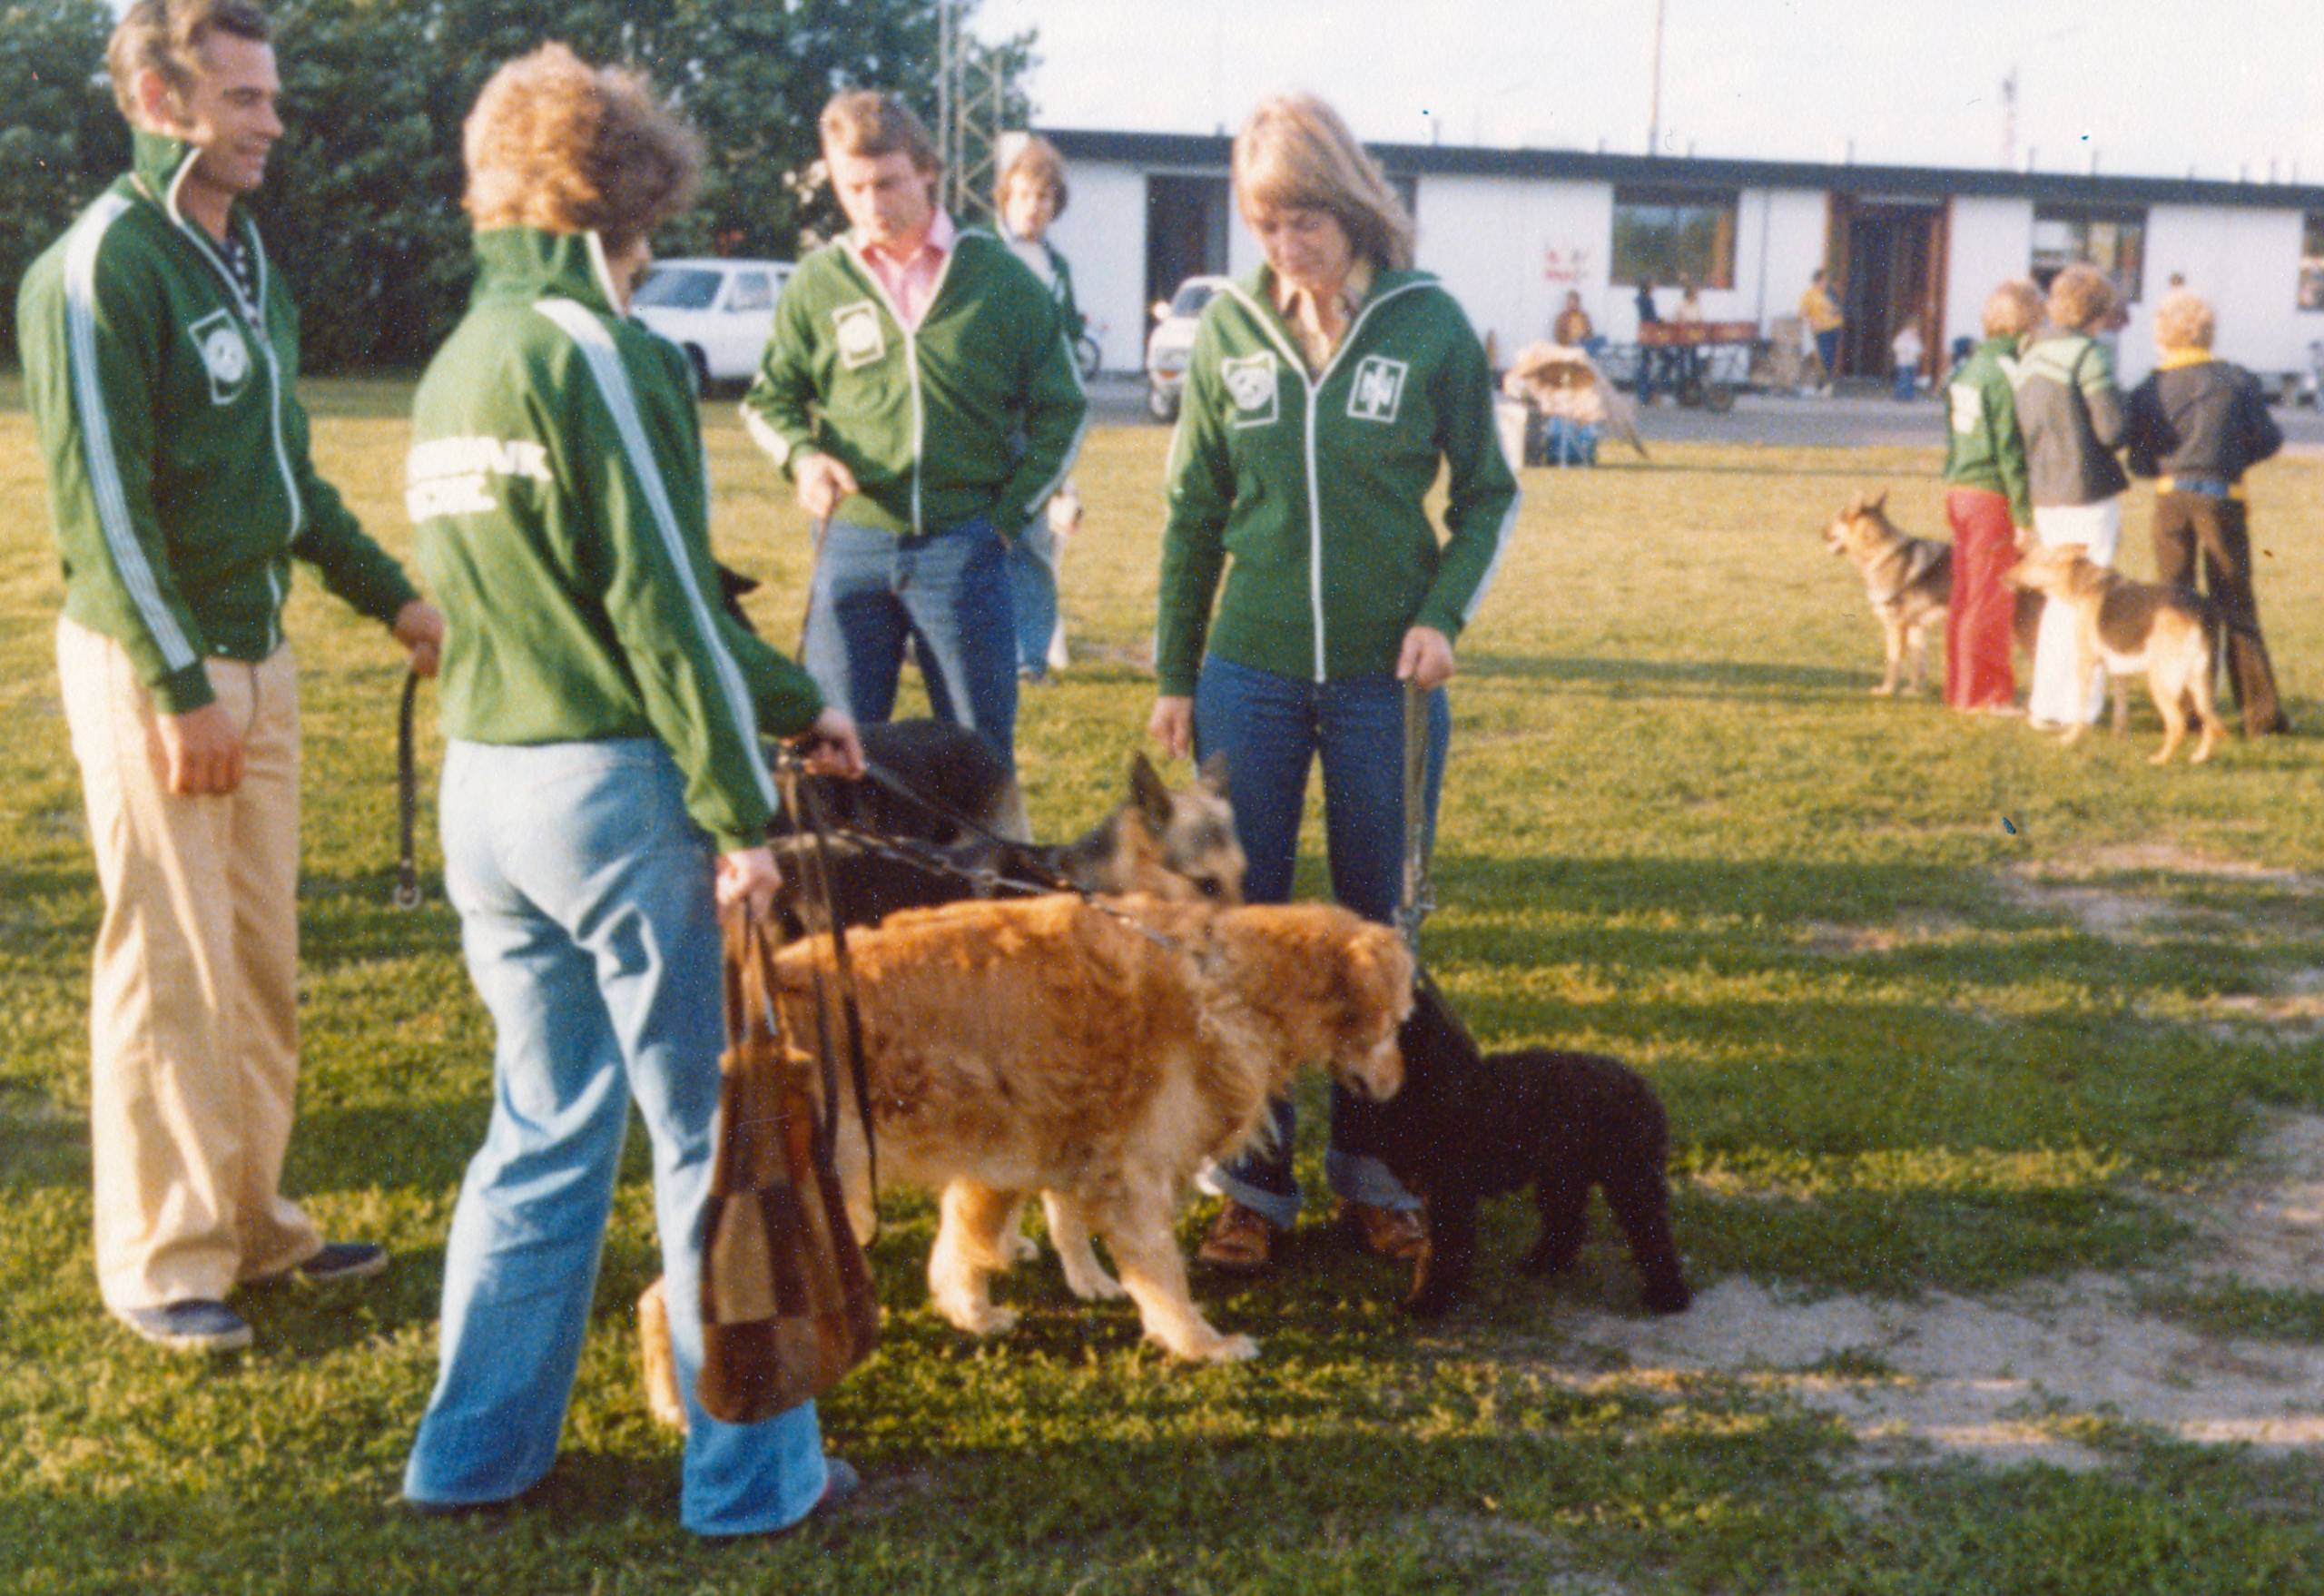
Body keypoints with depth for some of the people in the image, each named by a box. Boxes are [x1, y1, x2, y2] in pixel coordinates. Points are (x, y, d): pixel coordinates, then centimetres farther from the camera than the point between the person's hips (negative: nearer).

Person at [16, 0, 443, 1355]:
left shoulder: (244, 255, 13)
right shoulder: (105, 264, -14)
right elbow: (101, 495, -18)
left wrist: (389, 594, 18)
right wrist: (181, 686, -19)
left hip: (258, 652, 8)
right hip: (152, 666, -8)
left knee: (262, 962, 13)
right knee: (170, 969, -1)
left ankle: (250, 1218, 25)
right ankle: (161, 1260, 10)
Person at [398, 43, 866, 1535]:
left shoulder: (456, 367, 14)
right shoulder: (597, 353, -12)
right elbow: (659, 603, -16)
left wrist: (792, 697, 22)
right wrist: (743, 814, -12)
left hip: (483, 788, 8)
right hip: (615, 791, -8)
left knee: (546, 1127, 18)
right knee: (716, 1133, 4)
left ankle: (480, 1443, 26)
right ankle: (752, 1468, 14)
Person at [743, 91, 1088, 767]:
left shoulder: (1001, 279, 1)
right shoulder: (817, 284, 3)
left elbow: (1061, 412, 6)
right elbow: (767, 399, 14)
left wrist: (1007, 515, -2)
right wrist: (803, 455, -8)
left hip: (964, 550, -1)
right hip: (852, 544, 1)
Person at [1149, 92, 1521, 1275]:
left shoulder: (1430, 324, -5)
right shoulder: (1230, 328, 1)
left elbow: (1487, 497, 4)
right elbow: (1194, 514, 7)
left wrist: (1443, 612, -12)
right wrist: (1174, 677, 8)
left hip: (1385, 683, -1)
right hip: (1251, 678, 2)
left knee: (1376, 932, 9)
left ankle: (1374, 1170, 23)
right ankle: (1253, 1179, 17)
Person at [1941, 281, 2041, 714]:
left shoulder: (1967, 367, 11)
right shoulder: (2007, 373, -15)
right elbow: (2011, 450, -17)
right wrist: (2024, 516, -14)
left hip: (1959, 490, 9)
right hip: (1992, 498, -9)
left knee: (1965, 594, 15)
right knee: (1992, 598, -1)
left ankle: (1960, 687, 23)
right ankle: (1985, 693, 4)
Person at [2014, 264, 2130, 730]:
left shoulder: (2031, 357, 13)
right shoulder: (2088, 354, -12)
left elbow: (2022, 430, 15)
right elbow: (2112, 428, -15)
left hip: (2043, 494, 8)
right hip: (2087, 491, -8)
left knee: (2060, 598, 18)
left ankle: (2044, 702, 22)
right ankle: (2076, 708, 3)